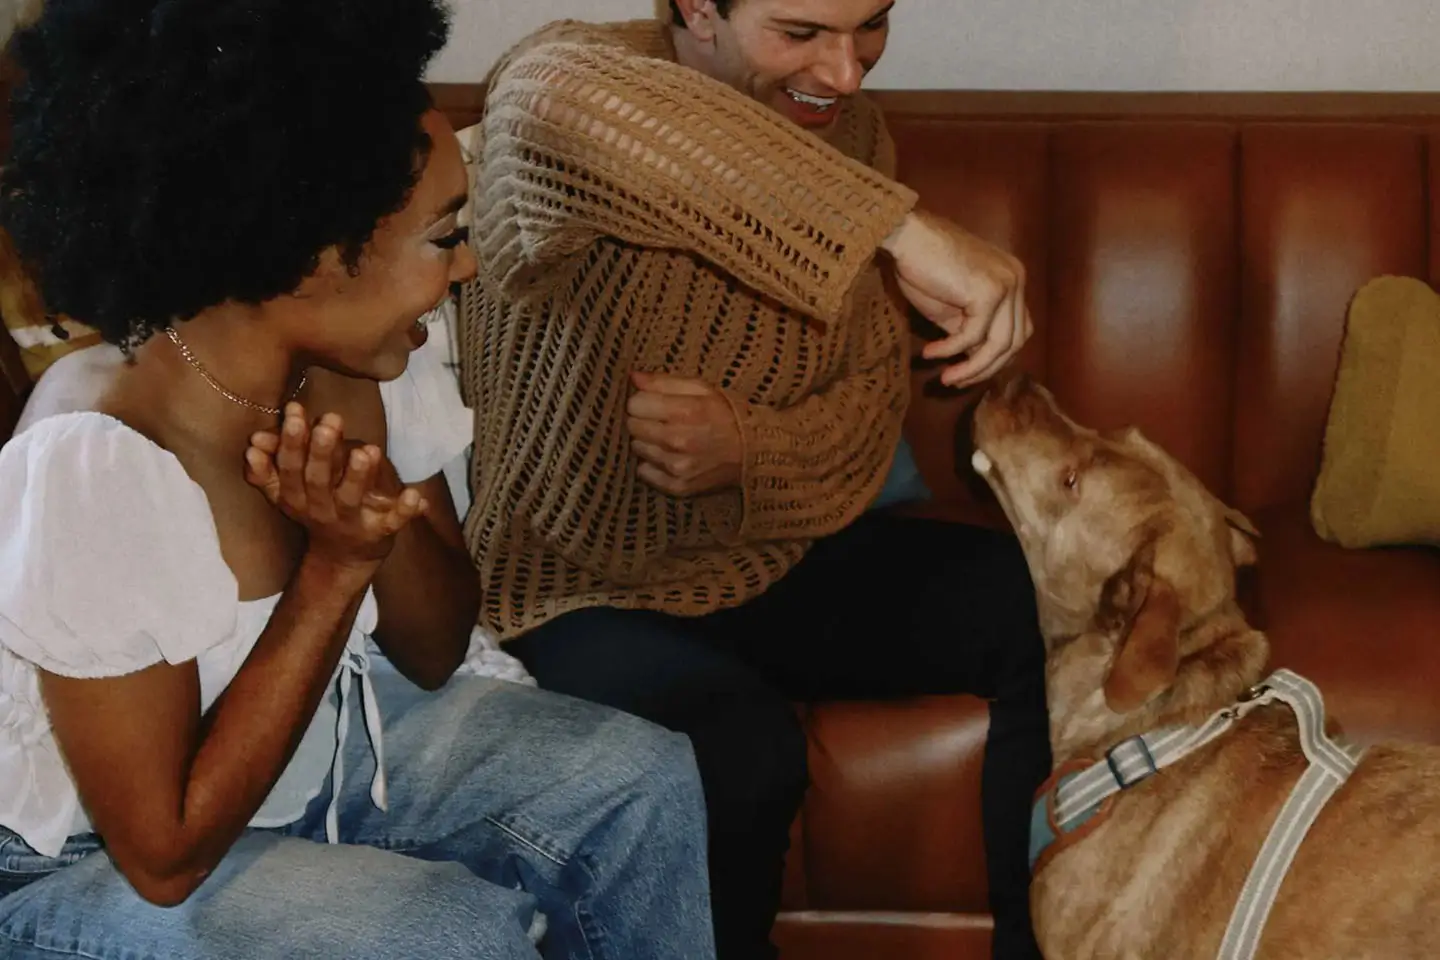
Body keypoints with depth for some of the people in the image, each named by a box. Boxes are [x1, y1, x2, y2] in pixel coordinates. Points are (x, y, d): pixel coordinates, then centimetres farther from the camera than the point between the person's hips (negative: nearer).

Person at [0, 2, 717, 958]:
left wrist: (389, 519, -24)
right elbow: (167, 854, -28)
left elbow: (433, 657, -2)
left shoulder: (368, 362, -14)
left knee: (642, 781, -4)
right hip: (92, 869, -7)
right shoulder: (93, 466, -35)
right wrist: (337, 564, -30)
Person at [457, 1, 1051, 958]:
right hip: (582, 591, -6)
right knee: (743, 746, -33)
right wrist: (902, 225, -54)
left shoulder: (849, 134, -1)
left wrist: (746, 449, -25)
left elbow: (873, 395, 0)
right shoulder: (554, 93, -21)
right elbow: (565, 93, -49)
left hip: (780, 559, 6)